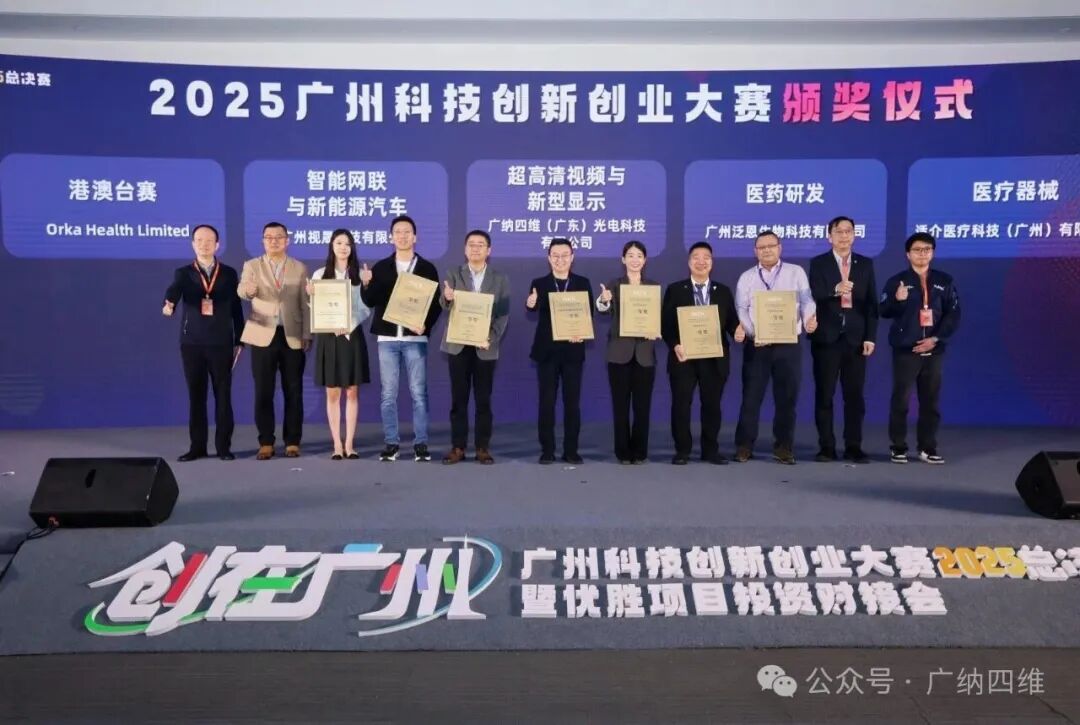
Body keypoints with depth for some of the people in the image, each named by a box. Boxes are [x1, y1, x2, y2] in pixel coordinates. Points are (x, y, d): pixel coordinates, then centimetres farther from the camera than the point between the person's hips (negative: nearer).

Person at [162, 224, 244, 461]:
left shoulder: (229, 273, 7)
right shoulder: (183, 273, 6)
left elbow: (236, 308, 8)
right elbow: (174, 290, -15)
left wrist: (239, 340, 5)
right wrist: (169, 304, -39)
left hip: (221, 343, 0)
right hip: (192, 343, 1)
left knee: (223, 395, 1)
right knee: (195, 396, 5)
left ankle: (223, 446, 8)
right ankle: (197, 446, 12)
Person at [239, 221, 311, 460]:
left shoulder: (300, 268, 9)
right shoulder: (251, 265, 7)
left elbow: (305, 304, 7)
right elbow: (242, 291, -12)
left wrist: (307, 335, -1)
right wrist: (248, 290, -36)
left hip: (293, 337, 1)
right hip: (263, 336, 0)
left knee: (293, 392, 3)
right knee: (263, 393, 0)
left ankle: (292, 442, 11)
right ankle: (266, 442, 9)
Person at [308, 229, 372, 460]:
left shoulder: (360, 274, 3)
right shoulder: (320, 274, 6)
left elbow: (365, 308, 0)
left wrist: (349, 326, -15)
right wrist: (310, 296, -14)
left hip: (352, 335, 0)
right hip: (328, 336, 1)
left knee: (352, 392, 2)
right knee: (332, 393, 3)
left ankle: (349, 444, 8)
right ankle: (337, 444, 8)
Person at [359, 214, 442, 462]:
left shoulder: (427, 268, 5)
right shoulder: (380, 267, 9)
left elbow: (436, 304, 3)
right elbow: (370, 302, 4)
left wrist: (426, 325, -13)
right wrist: (367, 284, -15)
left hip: (415, 338, -1)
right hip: (387, 337, 2)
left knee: (419, 393, 0)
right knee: (388, 394, 3)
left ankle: (421, 443, 6)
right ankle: (391, 443, 11)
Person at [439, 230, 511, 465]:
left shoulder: (500, 279, 6)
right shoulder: (453, 275, 7)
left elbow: (504, 314, 0)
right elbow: (444, 306, -6)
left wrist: (491, 338, -14)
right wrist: (447, 299, -30)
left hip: (485, 346, 0)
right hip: (458, 345, 0)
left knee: (484, 399, 3)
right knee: (458, 398, 2)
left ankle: (483, 447, 9)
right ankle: (458, 447, 8)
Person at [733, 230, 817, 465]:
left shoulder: (796, 272, 10)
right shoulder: (747, 277, 10)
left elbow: (806, 301, -1)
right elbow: (741, 309, 2)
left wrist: (810, 319, -23)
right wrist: (751, 333, -16)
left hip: (789, 344, 0)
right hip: (756, 344, 0)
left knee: (787, 397, 3)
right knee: (751, 395, 1)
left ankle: (783, 447, 13)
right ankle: (744, 445, 8)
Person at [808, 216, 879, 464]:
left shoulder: (866, 264, 10)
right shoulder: (818, 263, 3)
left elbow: (872, 302, 6)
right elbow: (813, 297, -11)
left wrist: (870, 337, -1)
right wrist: (835, 290, -30)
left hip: (855, 338, 2)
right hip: (827, 337, -2)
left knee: (854, 395, 3)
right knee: (824, 394, 2)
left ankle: (853, 447, 9)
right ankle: (826, 447, 9)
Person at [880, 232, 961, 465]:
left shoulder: (944, 281, 8)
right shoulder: (897, 280, 1)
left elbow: (953, 314, 4)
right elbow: (885, 312, -6)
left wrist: (935, 338, -7)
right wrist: (898, 300, -26)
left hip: (934, 350, 3)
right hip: (905, 350, -2)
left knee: (931, 401, 6)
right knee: (901, 400, -1)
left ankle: (928, 448, 14)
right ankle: (898, 448, 6)